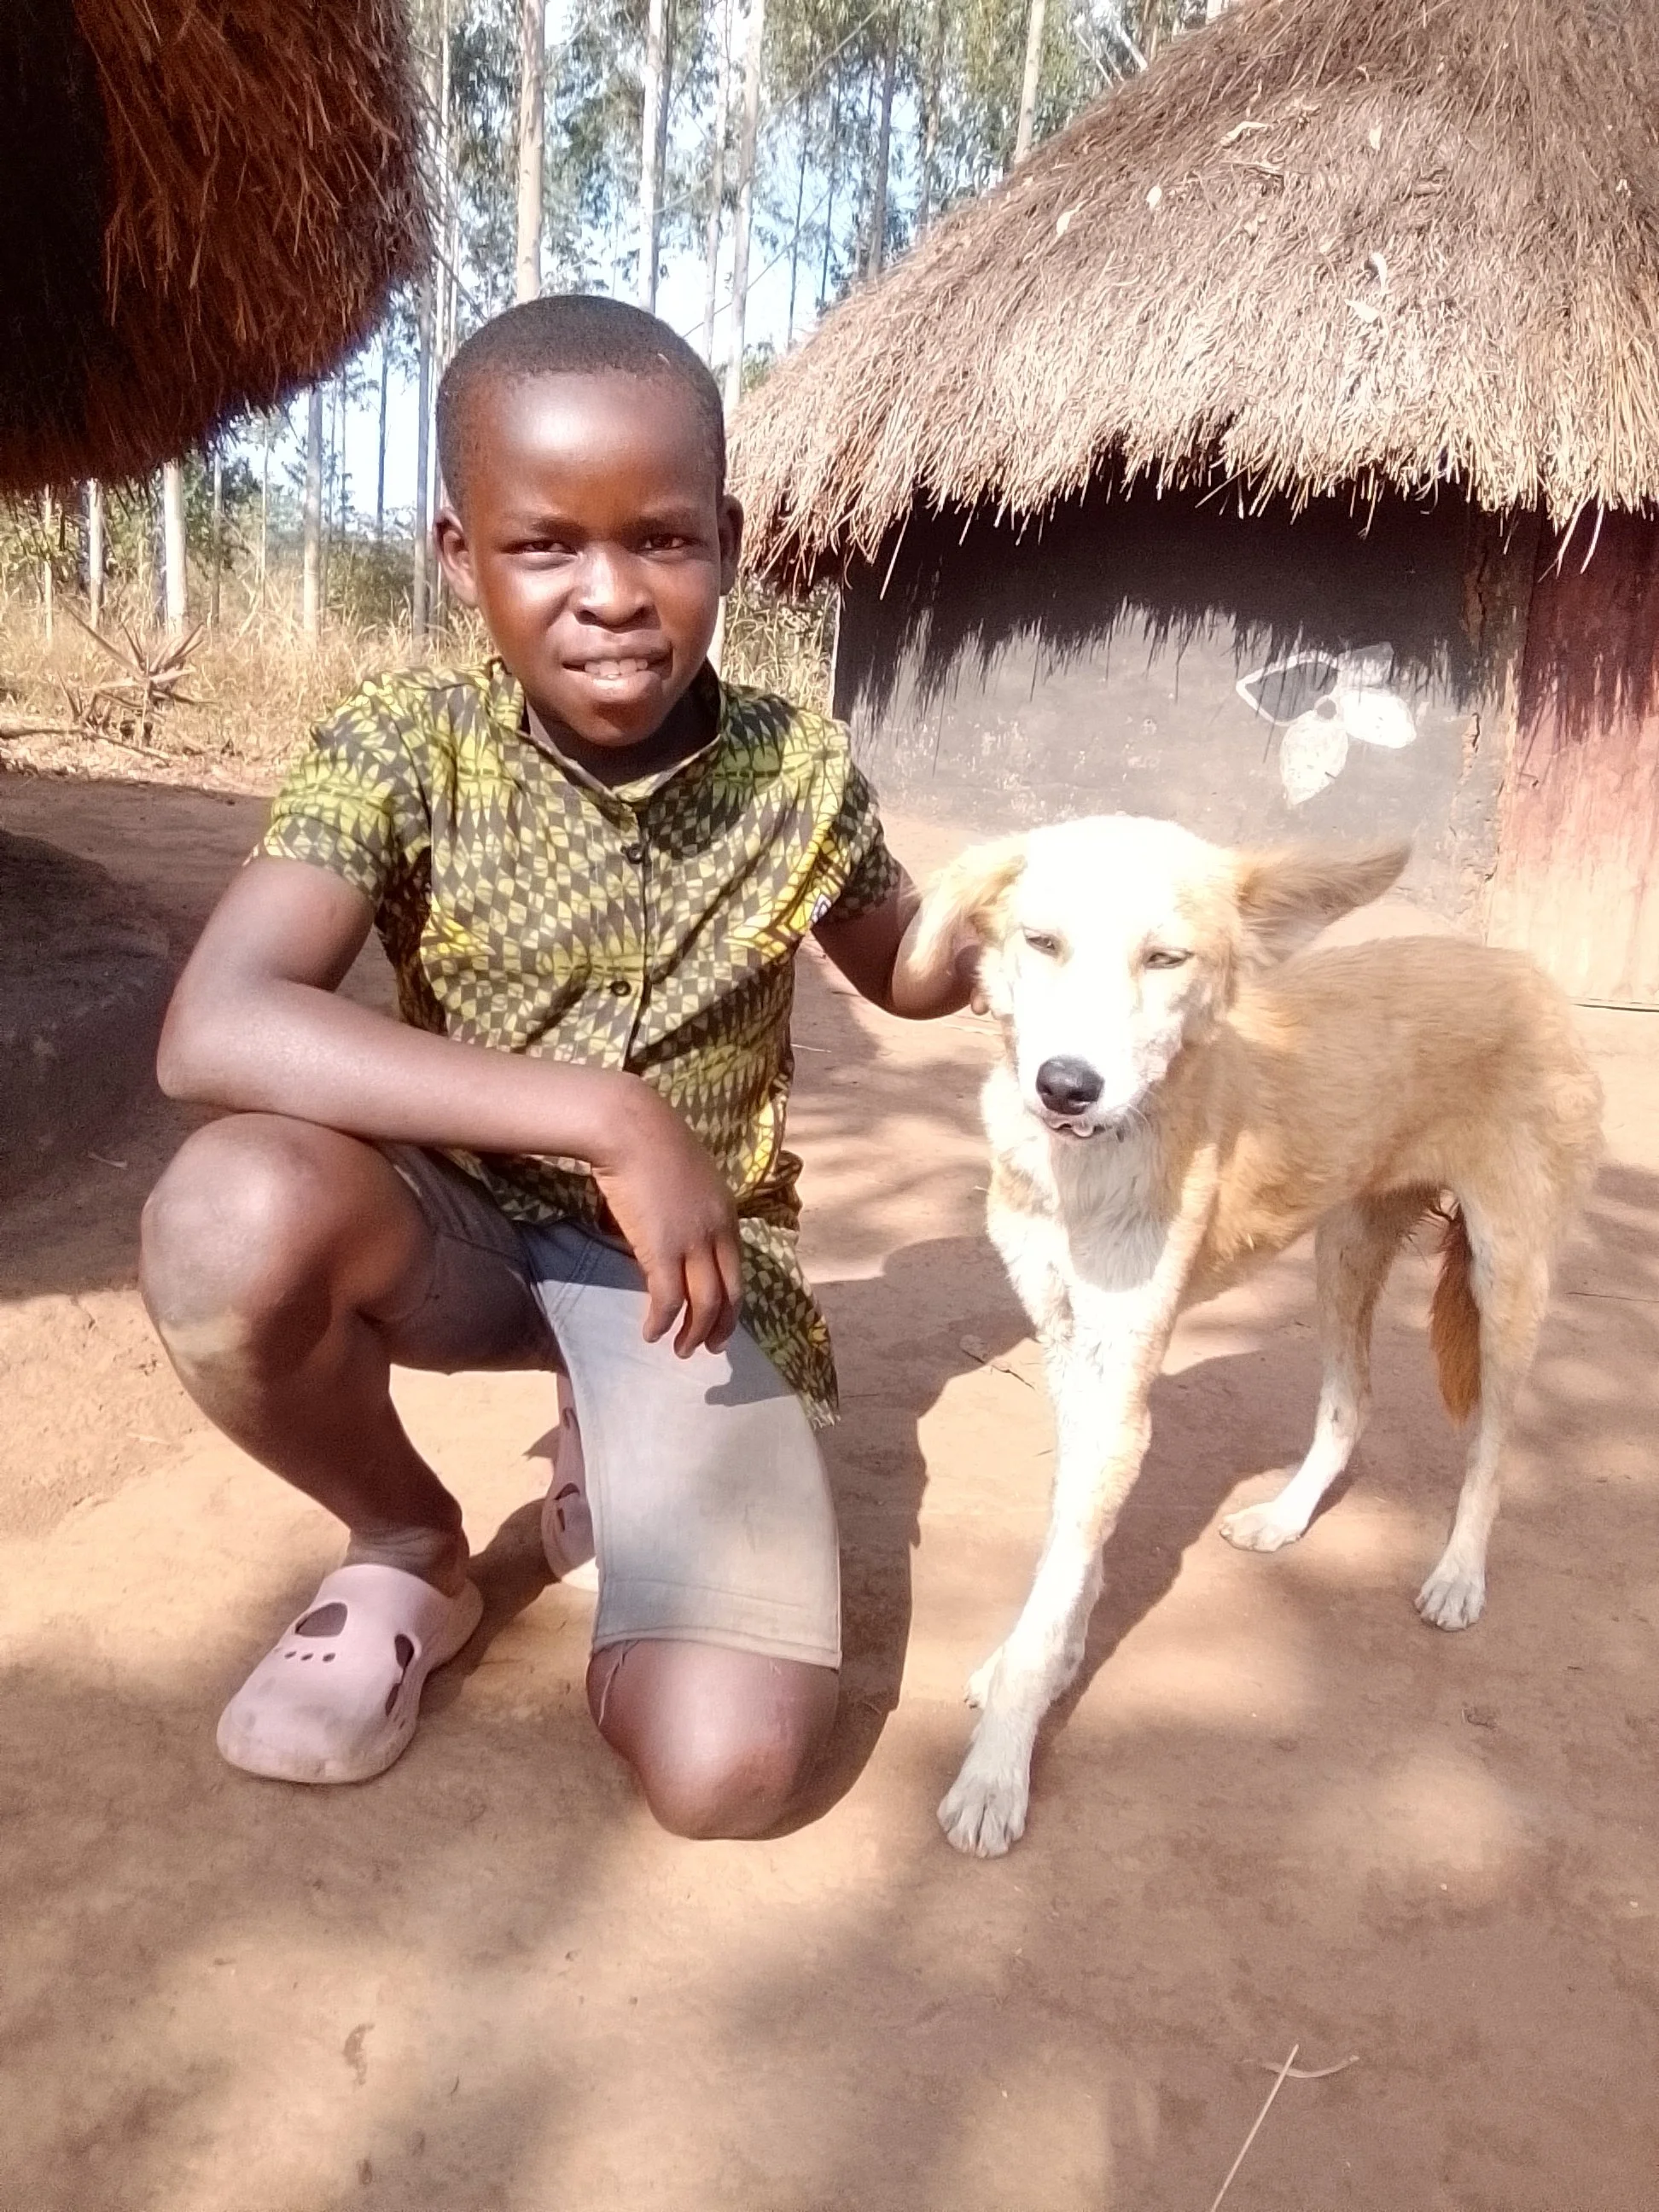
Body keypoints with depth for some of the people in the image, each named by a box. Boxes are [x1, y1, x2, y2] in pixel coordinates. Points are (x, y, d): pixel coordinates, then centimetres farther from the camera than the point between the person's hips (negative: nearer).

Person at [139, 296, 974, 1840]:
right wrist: (608, 1116, -38)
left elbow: (905, 974, 11)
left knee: (724, 1770, -17)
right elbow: (214, 1034, -32)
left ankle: (609, 1449, 17)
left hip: (694, 1254, 0)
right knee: (230, 1217, -37)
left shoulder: (797, 776, -9)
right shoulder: (404, 749, -16)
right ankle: (408, 1550, -2)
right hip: (458, 1225, 0)